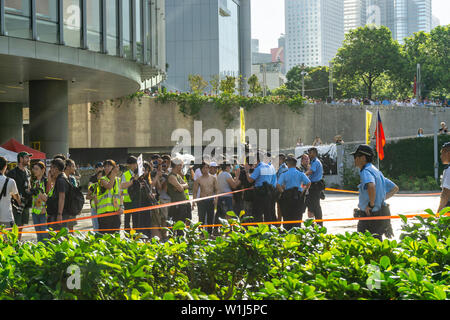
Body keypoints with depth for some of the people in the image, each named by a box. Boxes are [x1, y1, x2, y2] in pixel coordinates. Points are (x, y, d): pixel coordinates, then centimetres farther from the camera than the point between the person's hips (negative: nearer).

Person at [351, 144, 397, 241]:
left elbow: (371, 186, -38)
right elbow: (395, 188, 25)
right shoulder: (376, 171, 17)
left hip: (370, 216, -10)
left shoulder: (366, 171, -14)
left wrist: (371, 205, -26)